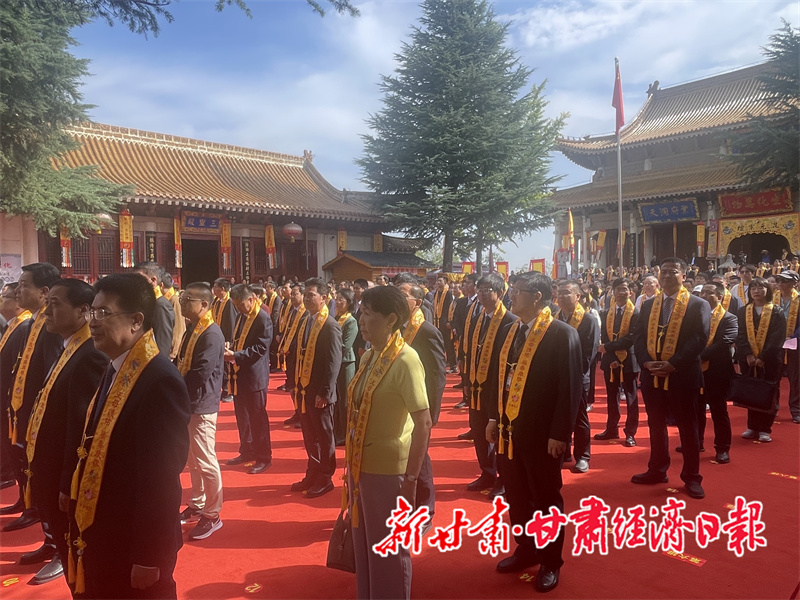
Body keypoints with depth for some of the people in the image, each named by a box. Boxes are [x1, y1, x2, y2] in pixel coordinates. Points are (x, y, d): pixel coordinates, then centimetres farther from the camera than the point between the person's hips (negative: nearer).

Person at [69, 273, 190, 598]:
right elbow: (96, 451, 9)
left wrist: (149, 558, -20)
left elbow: (161, 477, -25)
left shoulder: (160, 381, -25)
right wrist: (82, 528, 12)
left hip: (135, 544, -8)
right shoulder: (114, 370, 4)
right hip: (100, 539, 8)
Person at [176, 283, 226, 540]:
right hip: (188, 403, 9)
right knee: (192, 458, 19)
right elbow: (180, 363, 15)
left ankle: (212, 514, 13)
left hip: (201, 406, -9)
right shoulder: (191, 330, 11)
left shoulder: (211, 334, -20)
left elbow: (200, 374, -25)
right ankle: (197, 505, 33)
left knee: (205, 461, 0)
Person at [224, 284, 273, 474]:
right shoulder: (241, 316, 12)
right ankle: (247, 451, 32)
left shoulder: (263, 319, -15)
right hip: (239, 374, 9)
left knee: (257, 417, 1)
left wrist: (235, 356, -26)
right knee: (242, 415, 17)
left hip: (254, 376, -9)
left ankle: (264, 457, 13)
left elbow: (260, 349, -21)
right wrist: (230, 347, -1)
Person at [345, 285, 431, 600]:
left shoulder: (405, 360, -19)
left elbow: (423, 422, -21)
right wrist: (353, 463, 9)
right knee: (364, 543, 22)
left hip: (389, 468, -7)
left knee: (390, 549, 12)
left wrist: (411, 477, -21)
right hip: (362, 465, 7)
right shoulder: (368, 356, 3)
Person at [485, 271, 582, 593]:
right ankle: (526, 549, 38)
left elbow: (571, 387, -14)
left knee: (546, 500, 11)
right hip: (508, 429, 6)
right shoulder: (508, 331, 9)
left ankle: (550, 561, 29)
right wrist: (494, 417, 9)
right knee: (516, 497, 18)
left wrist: (559, 433, -15)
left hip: (541, 433, -6)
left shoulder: (562, 334, -12)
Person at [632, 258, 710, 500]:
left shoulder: (698, 305, -2)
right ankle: (657, 470, 28)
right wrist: (647, 362, -12)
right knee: (656, 426, 14)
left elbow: (700, 338, -12)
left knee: (688, 428, 7)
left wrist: (673, 364, -20)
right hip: (652, 375, 4)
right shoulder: (648, 305, 11)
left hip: (683, 375, -4)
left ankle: (691, 477, 20)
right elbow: (638, 337, 6)